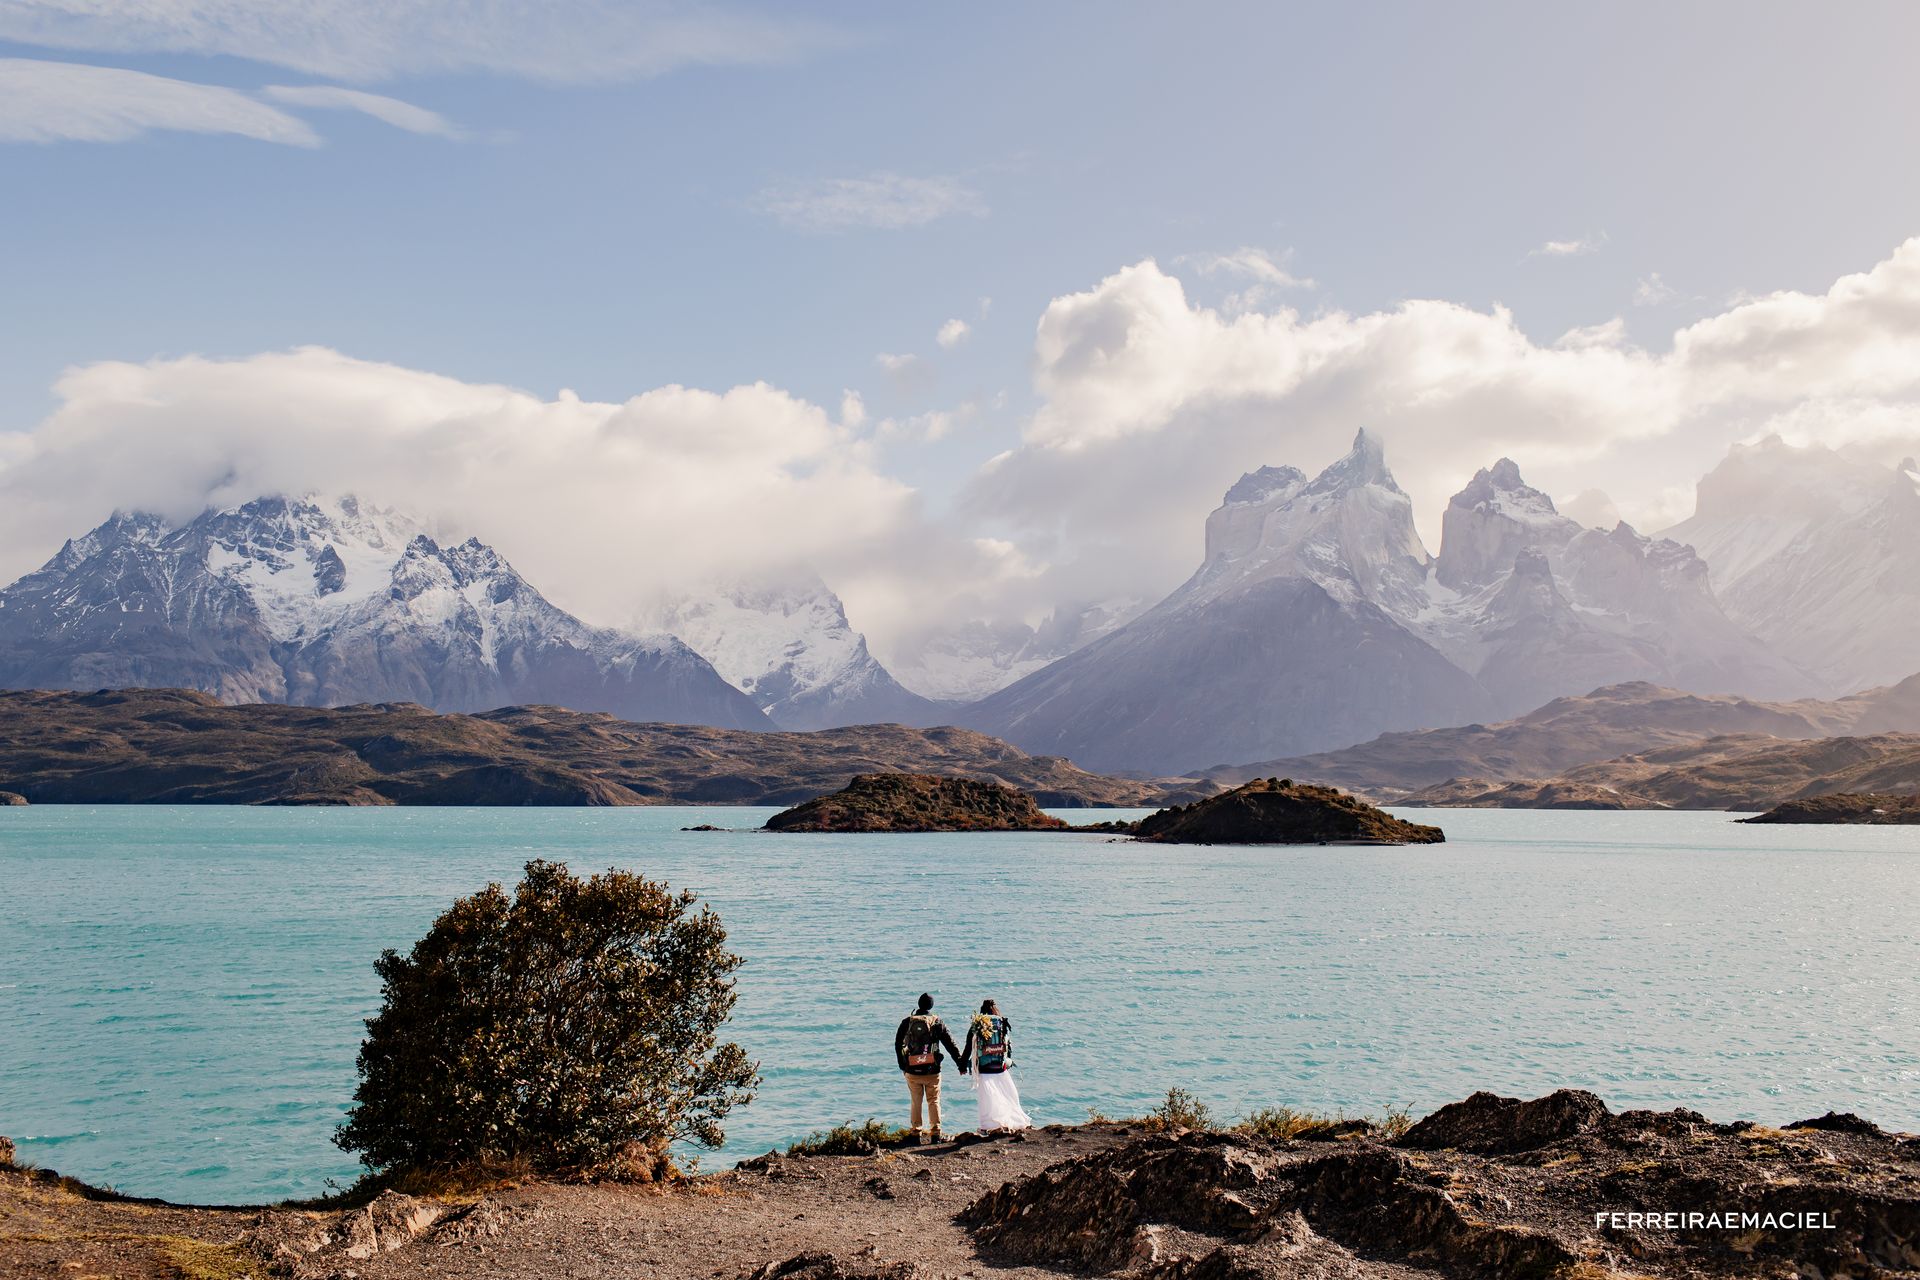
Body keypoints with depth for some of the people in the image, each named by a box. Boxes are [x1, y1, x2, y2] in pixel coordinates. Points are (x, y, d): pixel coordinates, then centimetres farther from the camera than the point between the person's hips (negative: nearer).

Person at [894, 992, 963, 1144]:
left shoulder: (907, 1022, 1)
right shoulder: (937, 1022, -1)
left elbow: (898, 1044, 6)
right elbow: (950, 1044, 1)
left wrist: (902, 1065, 16)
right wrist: (960, 1062, 8)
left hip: (912, 1071, 1)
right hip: (932, 1071, -1)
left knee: (916, 1103, 10)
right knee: (933, 1102, 9)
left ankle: (916, 1135, 8)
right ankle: (936, 1134, 3)